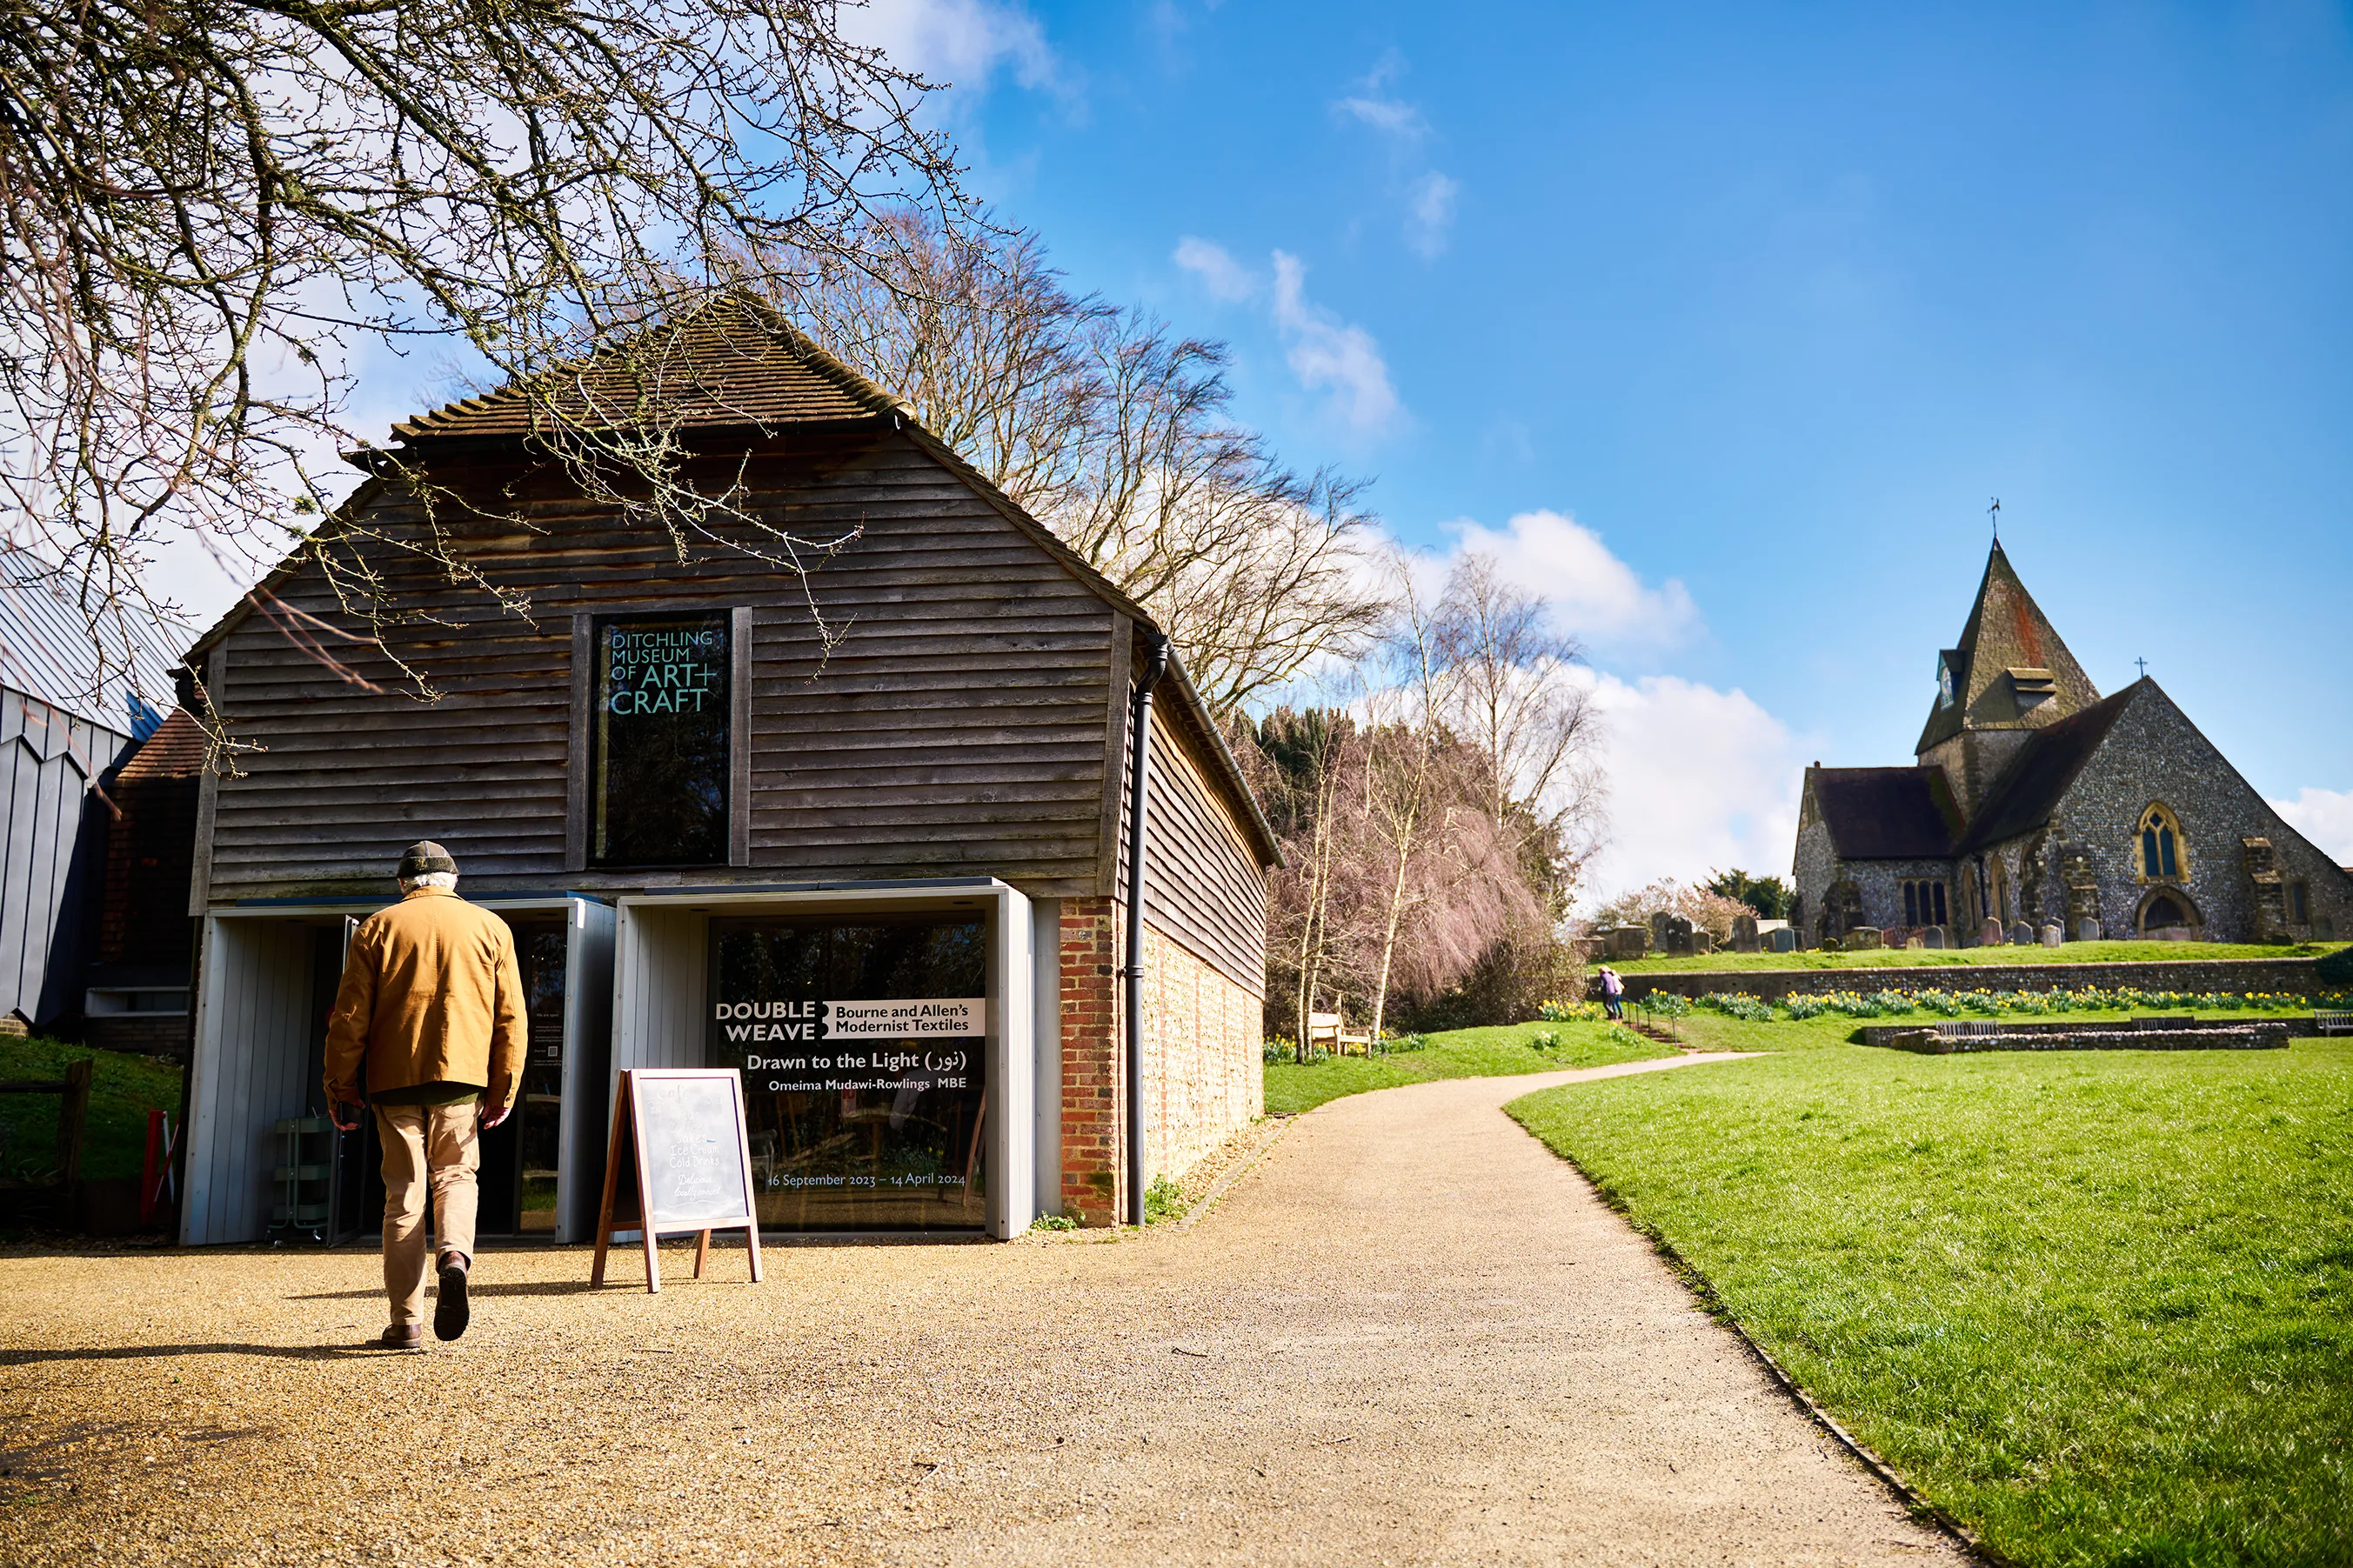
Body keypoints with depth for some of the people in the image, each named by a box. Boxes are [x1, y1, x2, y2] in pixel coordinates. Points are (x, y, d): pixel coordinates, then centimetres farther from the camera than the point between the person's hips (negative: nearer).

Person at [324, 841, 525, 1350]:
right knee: (455, 1175, 14)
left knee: (403, 1193, 6)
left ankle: (407, 1323, 5)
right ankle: (456, 1255, -17)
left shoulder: (377, 927, 7)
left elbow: (348, 1017, 3)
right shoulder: (490, 927, 9)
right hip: (462, 1076, 0)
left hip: (394, 1078, 0)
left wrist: (341, 1089, 8)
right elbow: (510, 1016, 6)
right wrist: (503, 1090, 10)